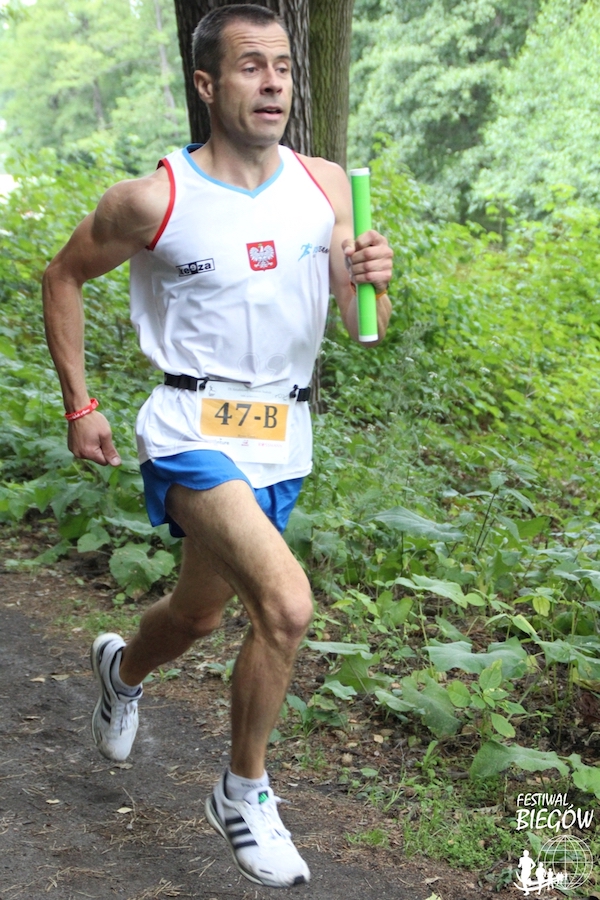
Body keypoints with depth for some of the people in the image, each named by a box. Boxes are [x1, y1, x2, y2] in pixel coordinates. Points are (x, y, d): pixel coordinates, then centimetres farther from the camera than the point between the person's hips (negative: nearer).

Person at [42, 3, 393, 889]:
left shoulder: (326, 185, 0)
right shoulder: (154, 200, -11)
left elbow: (364, 326, 1)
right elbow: (63, 277, 4)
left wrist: (372, 282, -22)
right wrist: (78, 405, 2)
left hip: (281, 441, 5)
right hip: (194, 432, -5)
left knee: (199, 616, 22)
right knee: (287, 604, -24)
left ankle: (122, 670, 58)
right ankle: (243, 795, 0)